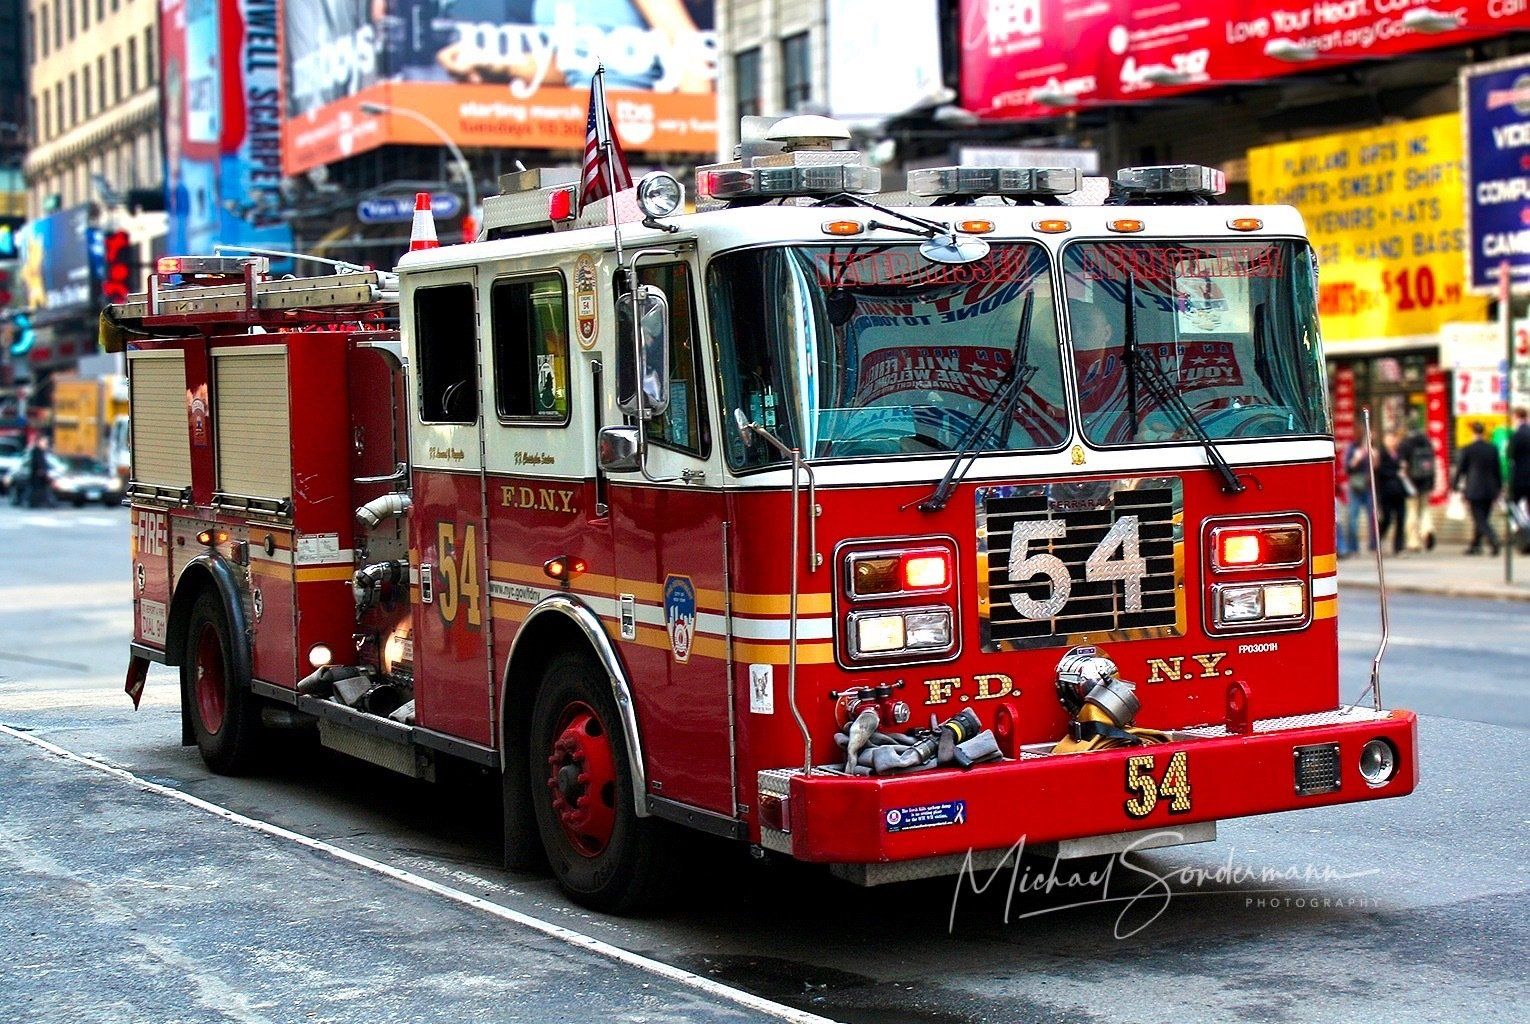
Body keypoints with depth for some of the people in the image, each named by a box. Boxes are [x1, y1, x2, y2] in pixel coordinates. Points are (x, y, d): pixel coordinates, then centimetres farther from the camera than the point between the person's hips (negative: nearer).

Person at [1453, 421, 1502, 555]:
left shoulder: (1467, 450, -8)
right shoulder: (1493, 449, 4)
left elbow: (1460, 469, -2)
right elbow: (1498, 470, 9)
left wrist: (1456, 487, 10)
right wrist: (1499, 488, 17)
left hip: (1474, 490, -5)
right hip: (1490, 490, 5)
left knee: (1480, 520, -5)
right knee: (1483, 519, 13)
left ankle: (1493, 540, -26)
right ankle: (1476, 545, 20)